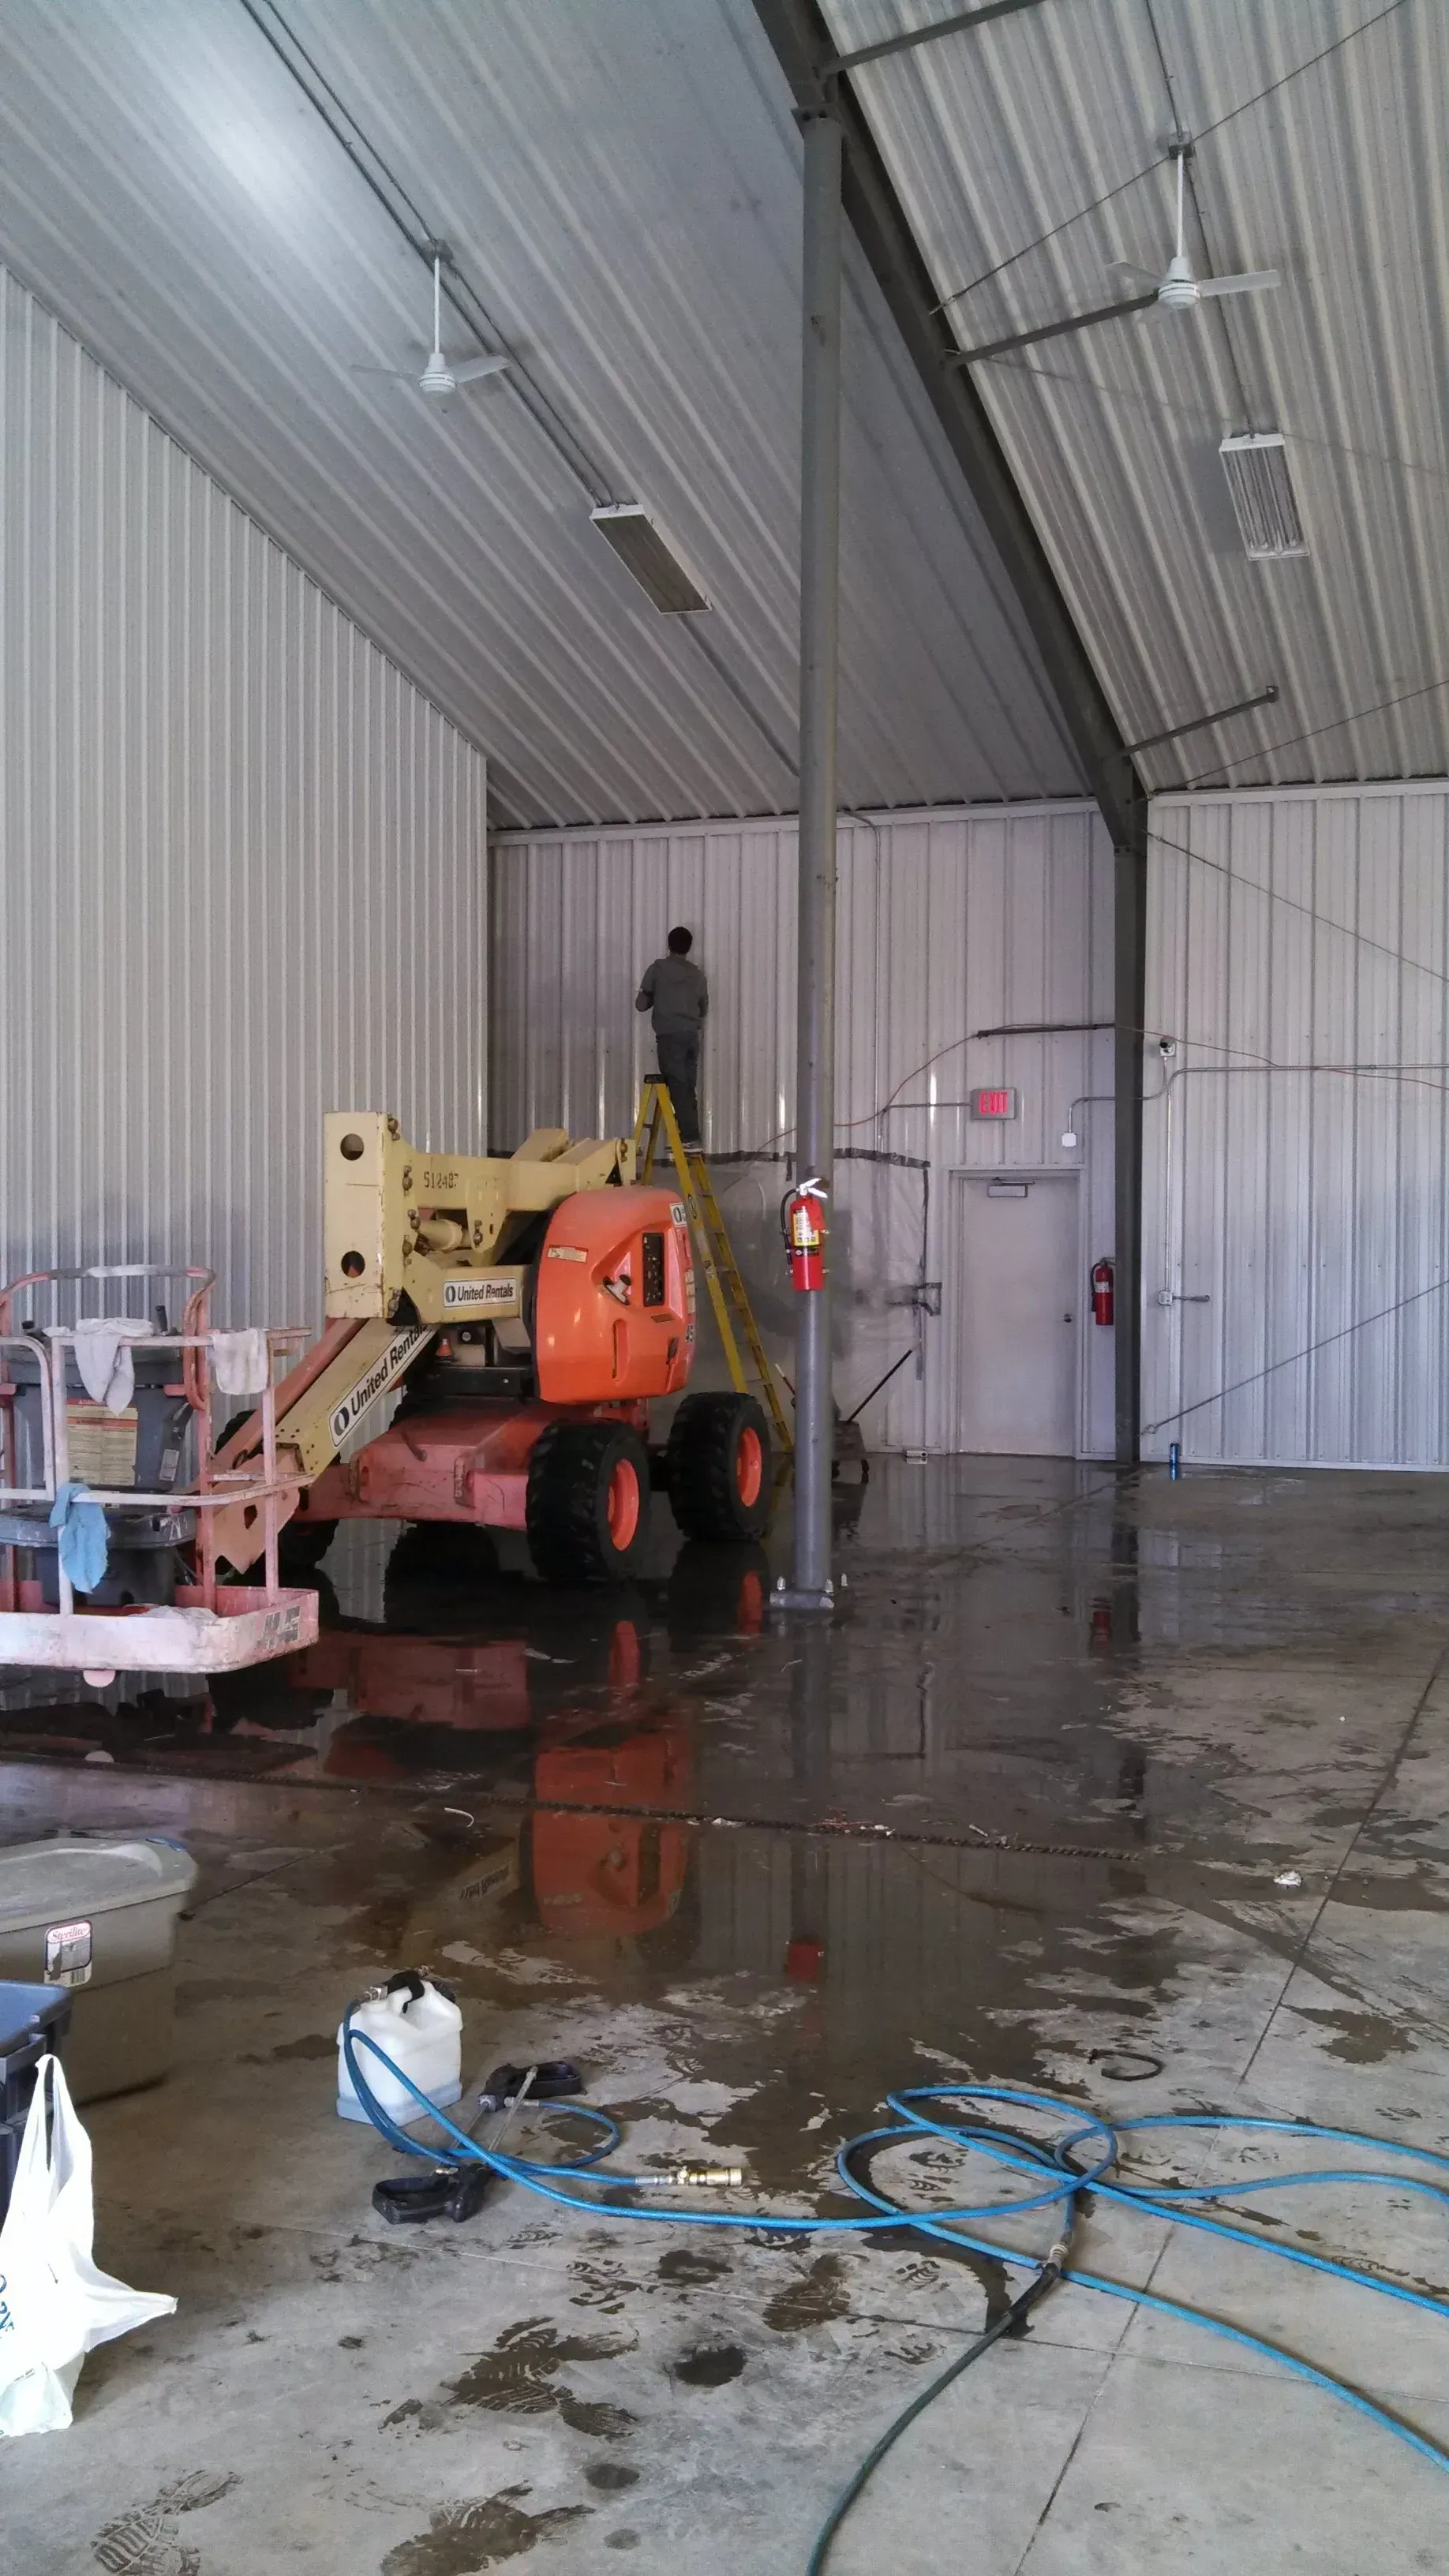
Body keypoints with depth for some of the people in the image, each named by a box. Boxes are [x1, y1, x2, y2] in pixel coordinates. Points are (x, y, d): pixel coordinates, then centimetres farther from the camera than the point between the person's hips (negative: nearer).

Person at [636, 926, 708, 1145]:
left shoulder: (658, 969, 0)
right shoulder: (697, 974, 12)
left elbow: (641, 1004, 4)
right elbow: (703, 1008, 23)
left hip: (670, 1035, -5)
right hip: (692, 1036, 5)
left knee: (677, 1087, -6)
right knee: (688, 1088, 10)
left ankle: (690, 1136, -13)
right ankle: (691, 1135, 10)